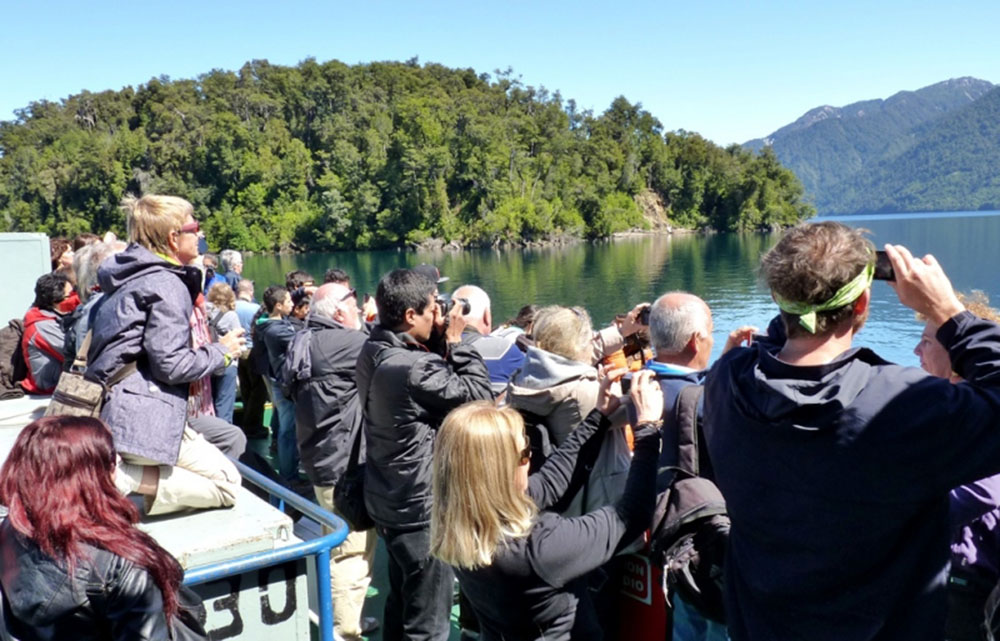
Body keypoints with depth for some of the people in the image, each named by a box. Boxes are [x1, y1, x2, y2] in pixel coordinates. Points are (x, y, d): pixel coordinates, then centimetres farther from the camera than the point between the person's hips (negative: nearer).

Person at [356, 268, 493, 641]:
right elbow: (480, 395, -21)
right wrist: (456, 342, -14)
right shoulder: (413, 368, -28)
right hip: (421, 508, -9)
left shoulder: (373, 352, 0)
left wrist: (441, 340, -3)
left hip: (388, 500, 9)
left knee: (401, 602, 27)